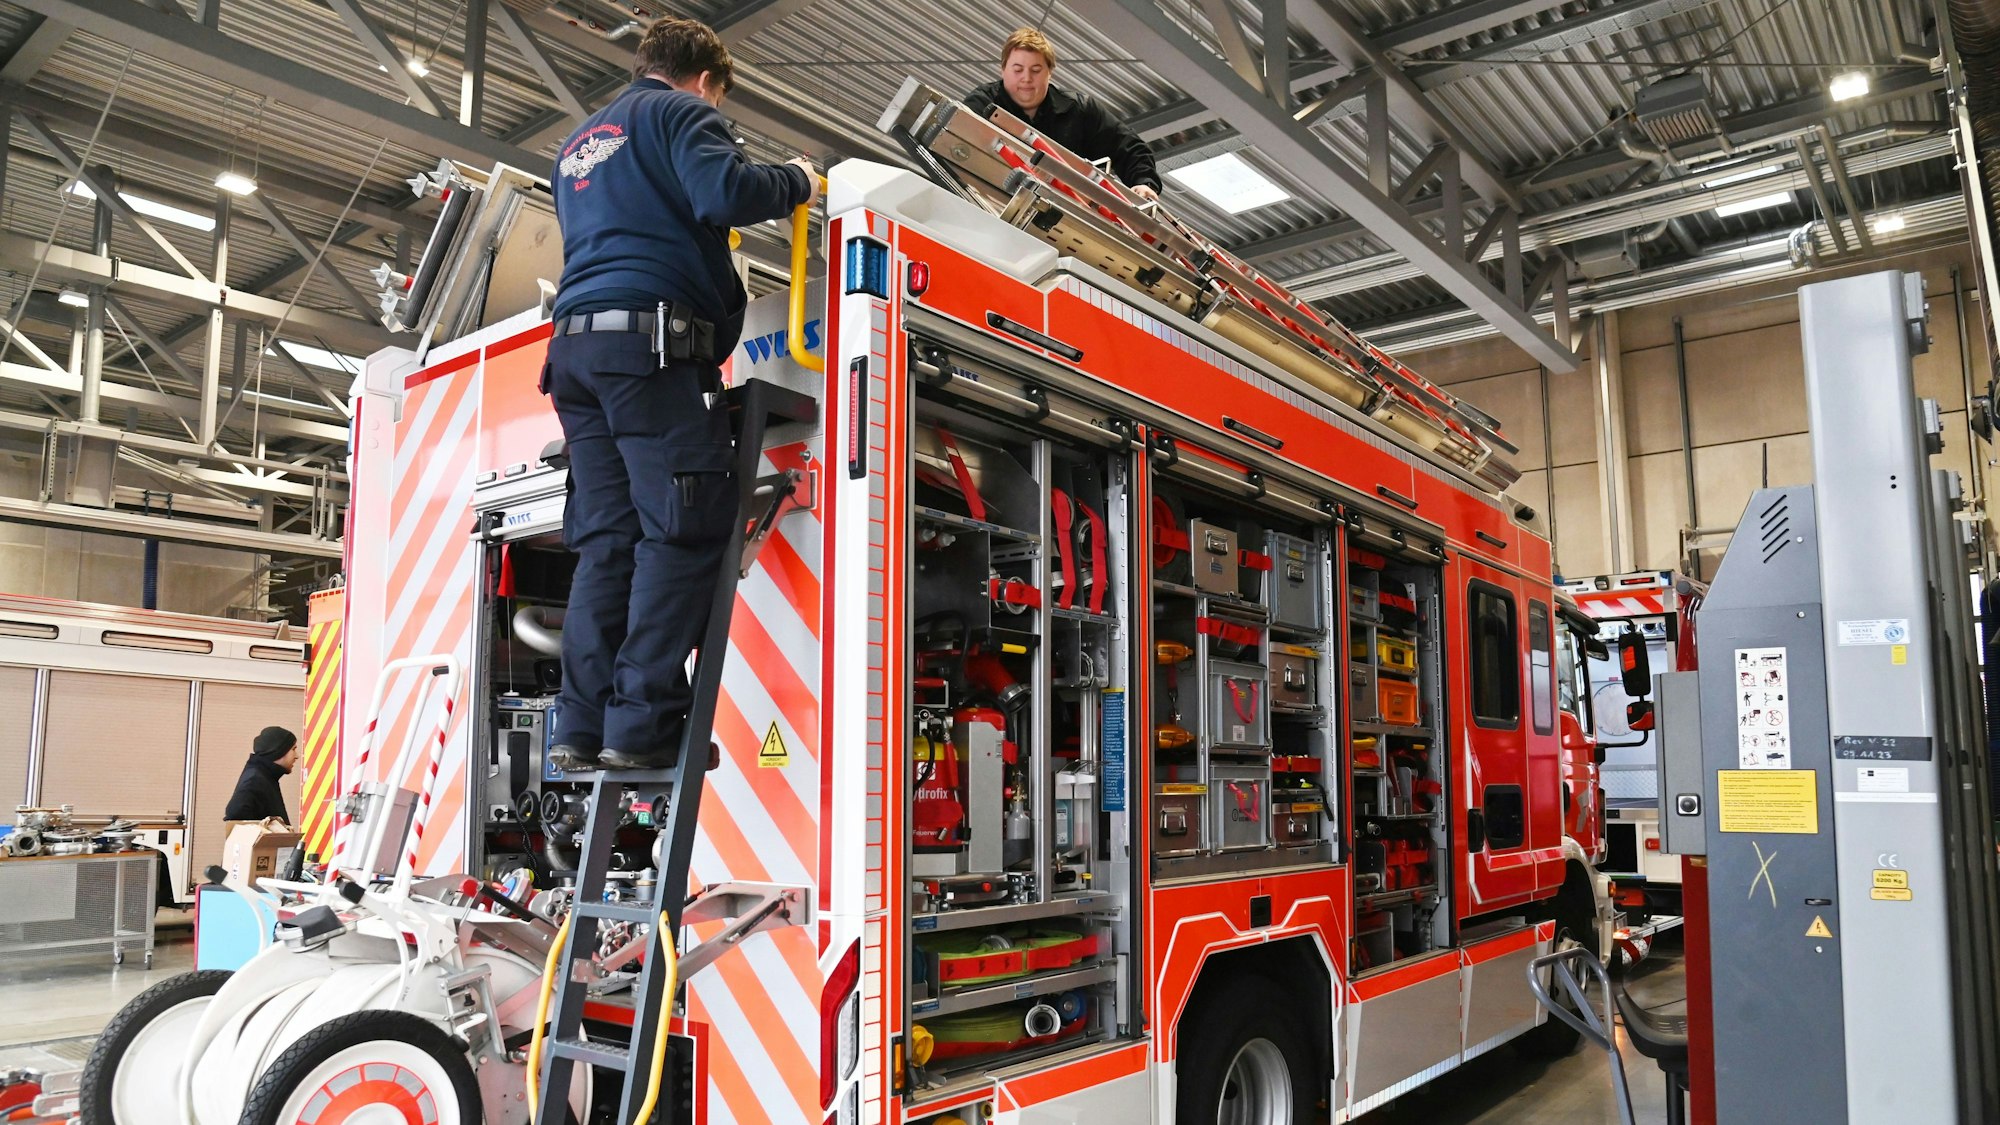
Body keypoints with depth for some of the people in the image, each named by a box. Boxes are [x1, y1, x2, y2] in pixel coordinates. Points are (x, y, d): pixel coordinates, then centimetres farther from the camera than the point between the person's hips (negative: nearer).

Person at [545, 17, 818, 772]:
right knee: (684, 530, -10)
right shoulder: (681, 112, 5)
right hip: (651, 341, -8)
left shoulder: (580, 143, 30)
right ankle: (642, 726, -17)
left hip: (576, 342, 8)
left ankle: (583, 727, -2)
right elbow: (722, 194, -14)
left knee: (606, 539, 4)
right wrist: (795, 183, 3)